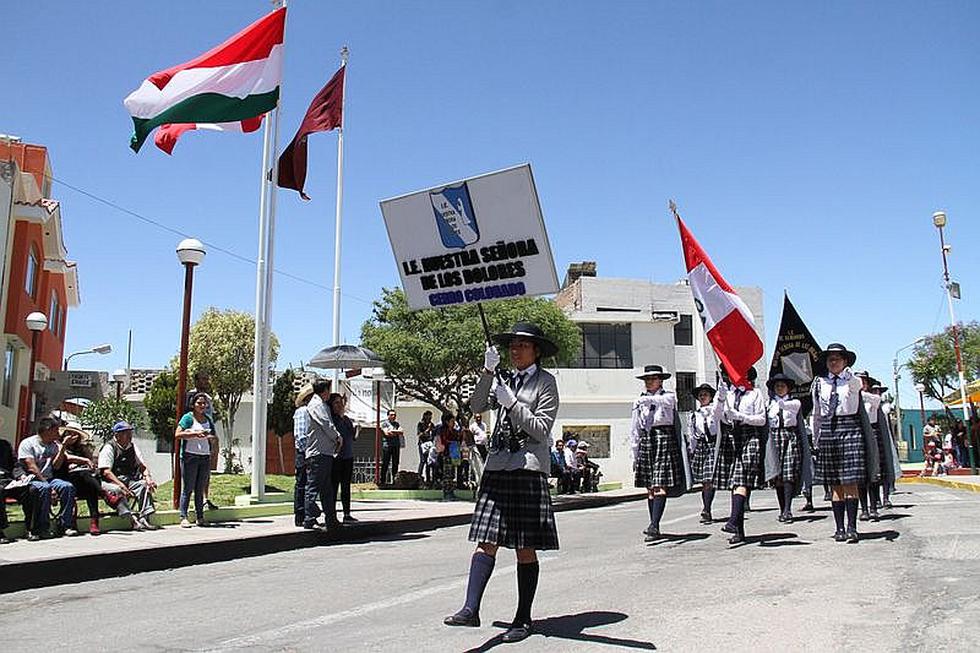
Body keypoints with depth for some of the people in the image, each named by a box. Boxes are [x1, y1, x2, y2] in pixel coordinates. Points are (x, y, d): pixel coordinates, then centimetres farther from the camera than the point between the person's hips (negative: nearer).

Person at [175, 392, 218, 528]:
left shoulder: (209, 419, 17)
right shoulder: (188, 417, 1)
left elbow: (214, 441, 22)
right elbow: (177, 434, -11)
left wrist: (212, 438, -1)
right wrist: (195, 434, -18)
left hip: (205, 457, 5)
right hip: (190, 456, -5)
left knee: (200, 489, 5)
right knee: (187, 488, -4)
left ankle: (200, 517, 7)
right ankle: (183, 517, -3)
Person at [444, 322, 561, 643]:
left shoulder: (545, 381, 2)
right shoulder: (505, 380, 17)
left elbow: (542, 429, -6)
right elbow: (477, 405, 3)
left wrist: (511, 403, -12)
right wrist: (487, 371, -7)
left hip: (529, 468, -5)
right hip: (498, 465, 5)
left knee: (526, 547, 1)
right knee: (487, 541, -2)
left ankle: (523, 619, 10)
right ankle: (471, 609, -4)